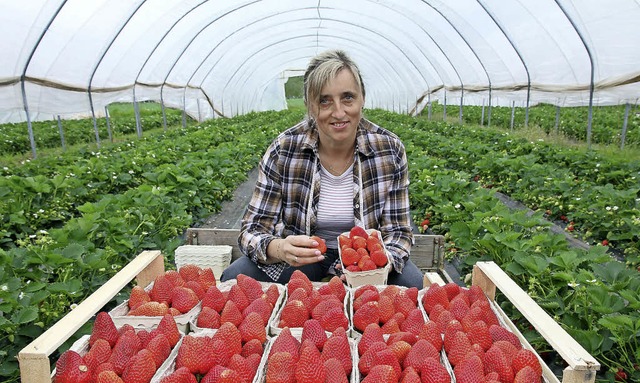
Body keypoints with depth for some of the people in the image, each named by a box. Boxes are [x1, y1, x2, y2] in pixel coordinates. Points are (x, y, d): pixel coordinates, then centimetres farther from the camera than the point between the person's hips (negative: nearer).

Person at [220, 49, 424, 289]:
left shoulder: (390, 150, -15)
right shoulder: (282, 151, -17)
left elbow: (399, 231, -10)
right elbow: (252, 230, -14)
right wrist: (280, 249, -38)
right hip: (301, 253, 1)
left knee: (415, 286, -27)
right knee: (233, 280, -22)